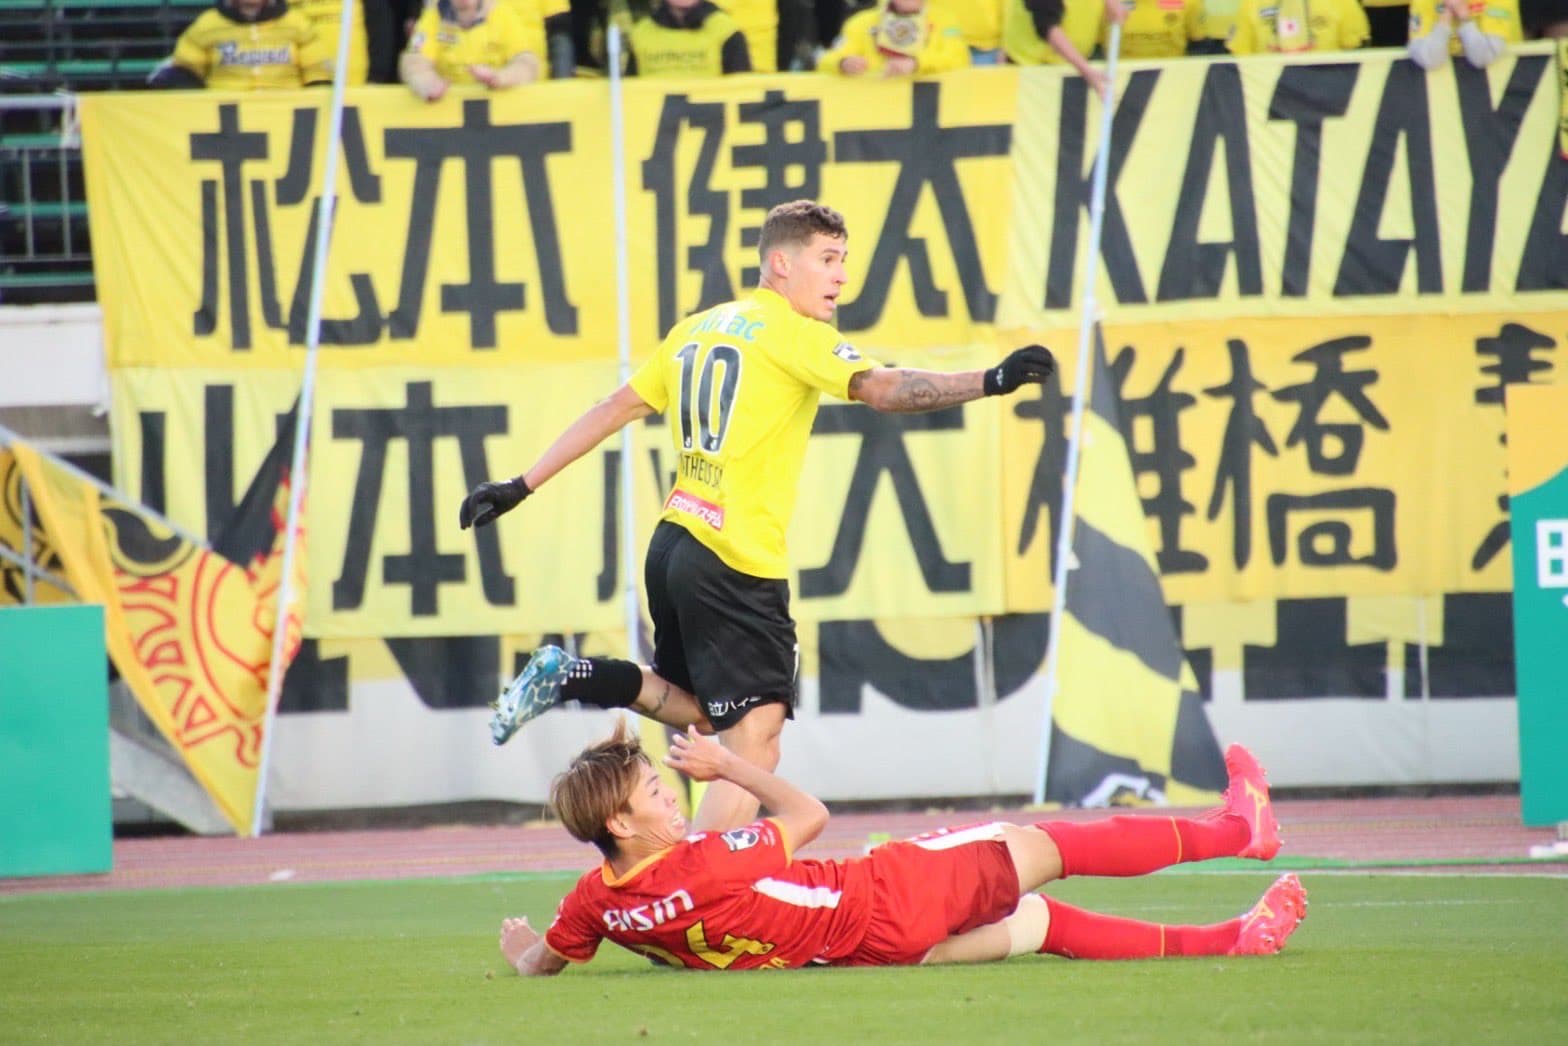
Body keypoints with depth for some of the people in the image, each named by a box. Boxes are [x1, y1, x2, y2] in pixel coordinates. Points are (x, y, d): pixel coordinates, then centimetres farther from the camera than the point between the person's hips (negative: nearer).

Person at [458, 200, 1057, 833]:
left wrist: (522, 486, 26)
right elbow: (879, 389, -21)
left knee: (701, 712, 23)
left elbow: (614, 410, 21)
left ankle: (571, 678, 9)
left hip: (672, 545, 8)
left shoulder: (695, 331, 16)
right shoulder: (790, 332, -7)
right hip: (737, 563, -8)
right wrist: (991, 382, -29)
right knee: (754, 741, -9)